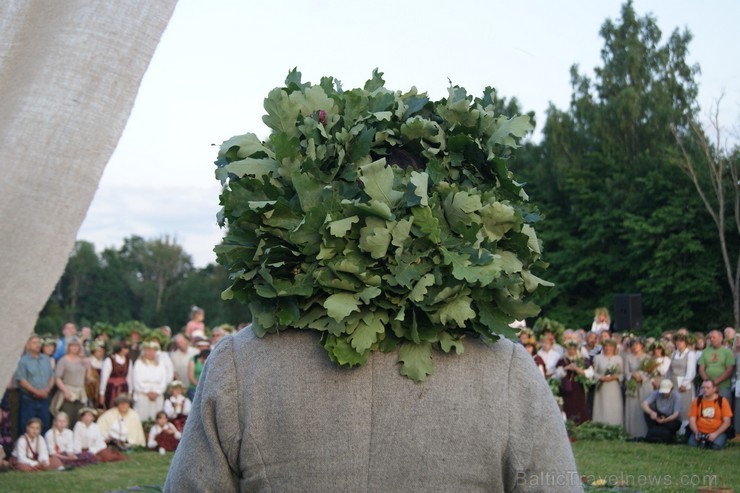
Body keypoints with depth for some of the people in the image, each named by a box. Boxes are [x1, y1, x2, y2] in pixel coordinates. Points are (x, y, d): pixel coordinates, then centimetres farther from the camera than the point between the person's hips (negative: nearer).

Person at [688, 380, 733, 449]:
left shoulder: (722, 401, -2)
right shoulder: (697, 401, 4)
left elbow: (727, 422, -5)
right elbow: (692, 419, 2)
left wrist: (715, 434, -16)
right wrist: (696, 432, -15)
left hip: (717, 432, -1)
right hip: (700, 432, 1)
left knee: (717, 445, -32)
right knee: (692, 444, -27)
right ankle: (702, 442, 6)